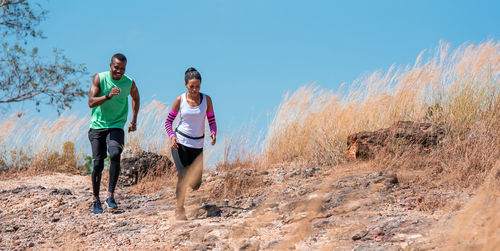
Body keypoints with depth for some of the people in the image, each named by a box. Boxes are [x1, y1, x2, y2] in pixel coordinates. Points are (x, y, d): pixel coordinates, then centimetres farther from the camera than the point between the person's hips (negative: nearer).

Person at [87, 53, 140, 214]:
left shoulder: (129, 83, -2)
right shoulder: (100, 78, -7)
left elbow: (136, 98, 21)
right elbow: (91, 103, -15)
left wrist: (134, 121, 18)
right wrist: (108, 96, -30)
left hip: (116, 127, 0)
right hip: (97, 126, 0)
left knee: (115, 155, -26)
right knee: (98, 164, -2)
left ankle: (110, 196, -24)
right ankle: (96, 199, 16)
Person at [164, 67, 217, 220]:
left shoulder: (206, 100, -1)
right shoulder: (180, 100, -4)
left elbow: (212, 121, 4)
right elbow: (168, 121, 2)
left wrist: (213, 133, -17)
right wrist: (172, 137, -15)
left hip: (197, 145, 2)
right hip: (180, 143, -2)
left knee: (196, 184, 3)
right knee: (183, 176, -17)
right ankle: (179, 209, -4)